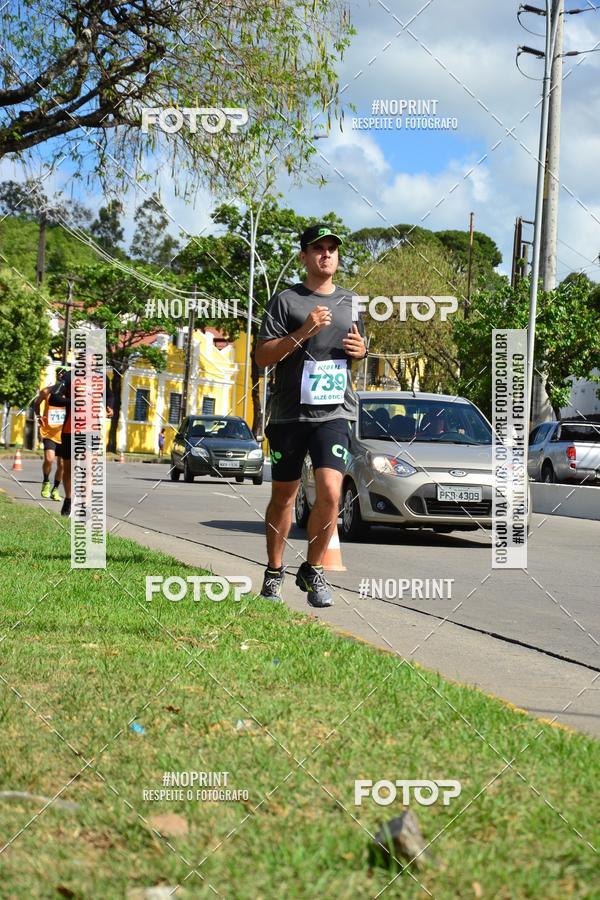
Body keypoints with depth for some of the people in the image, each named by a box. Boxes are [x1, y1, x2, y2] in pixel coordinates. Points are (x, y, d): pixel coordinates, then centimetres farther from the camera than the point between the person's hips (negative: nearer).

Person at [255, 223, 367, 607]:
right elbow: (263, 356, -5)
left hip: (335, 411, 2)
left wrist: (361, 349, 4)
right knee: (283, 496, 9)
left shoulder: (351, 302, 14)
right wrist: (303, 333, -17)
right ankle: (274, 572, 26)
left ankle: (313, 570, 1)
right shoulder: (286, 300, 0)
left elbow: (359, 346, 28)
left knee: (330, 492, -16)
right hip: (290, 413, -1)